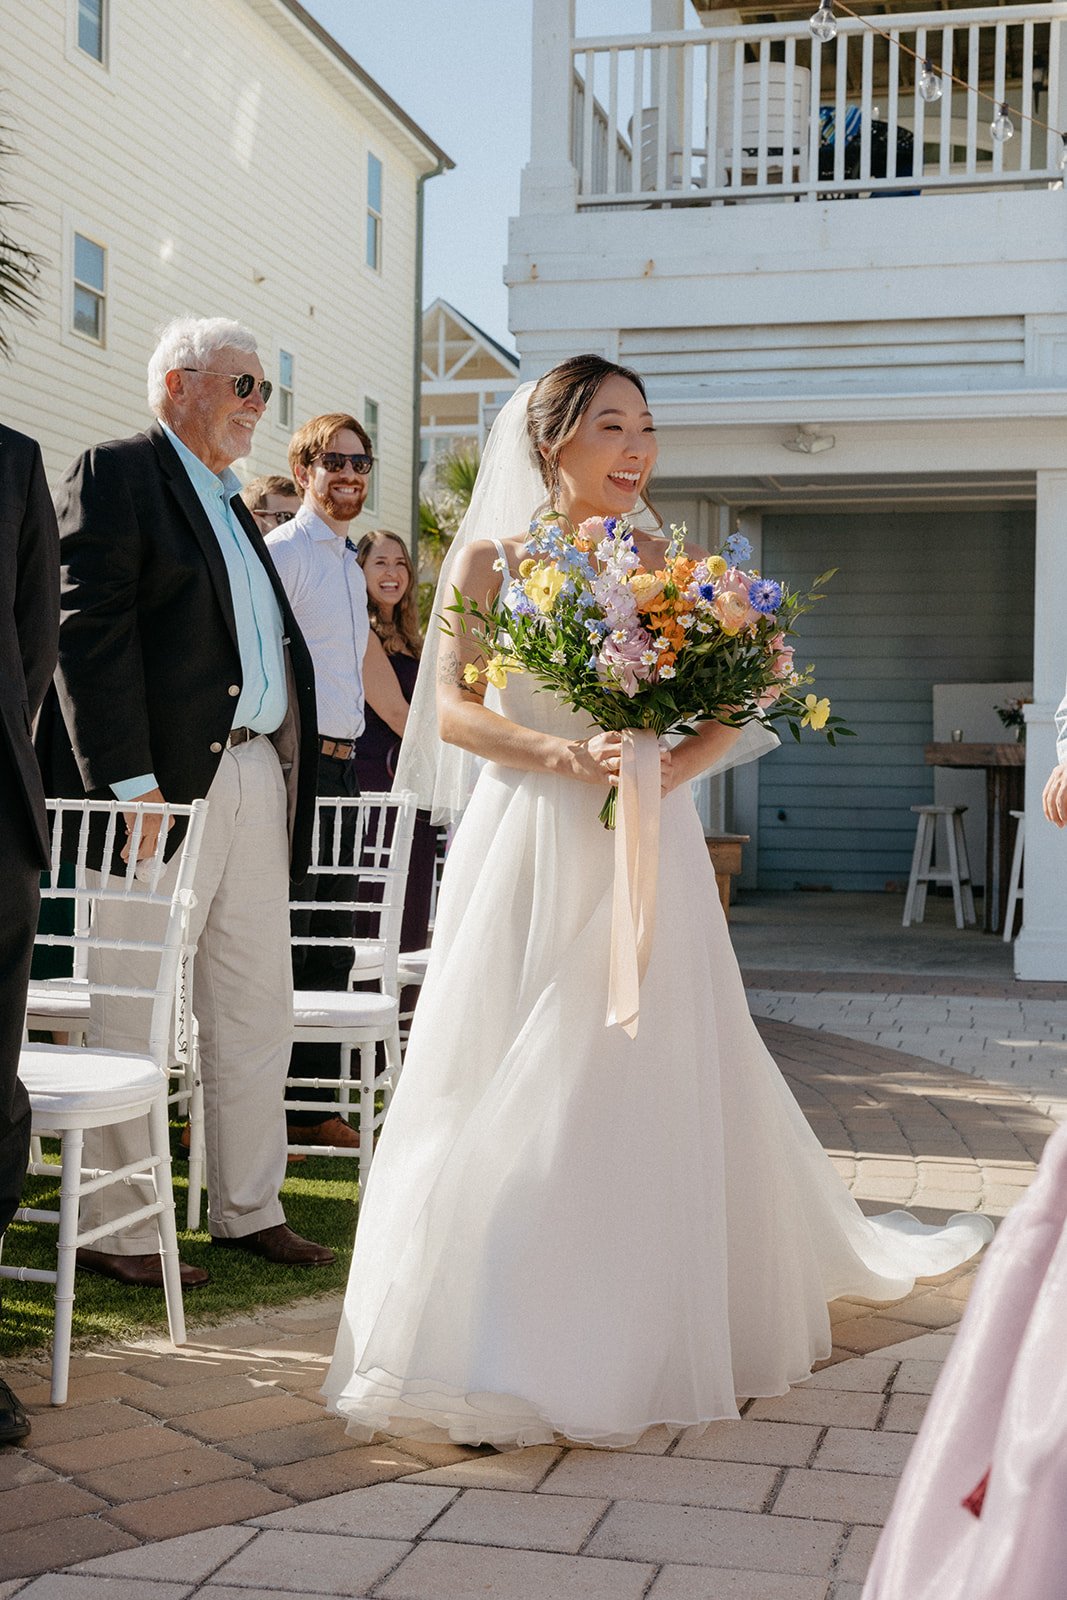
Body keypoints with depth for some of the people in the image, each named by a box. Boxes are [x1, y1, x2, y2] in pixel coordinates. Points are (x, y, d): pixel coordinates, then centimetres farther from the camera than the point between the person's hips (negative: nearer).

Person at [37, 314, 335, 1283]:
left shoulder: (234, 505, 23)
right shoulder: (116, 473, -3)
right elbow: (89, 628, -14)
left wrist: (289, 764, 13)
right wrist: (127, 782, -20)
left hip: (257, 780, 9)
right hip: (166, 781, -9)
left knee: (257, 1011, 13)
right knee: (134, 1014, -2)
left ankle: (250, 1210, 24)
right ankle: (117, 1232, 8)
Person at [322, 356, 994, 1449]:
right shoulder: (490, 561, 3)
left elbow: (731, 709, 5)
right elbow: (454, 709, -4)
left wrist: (675, 763, -15)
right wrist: (567, 756, -19)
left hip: (645, 858, 2)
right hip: (527, 854, -1)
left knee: (643, 1090, 3)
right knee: (507, 1098, -1)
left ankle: (633, 1339, 20)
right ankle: (497, 1347, 9)